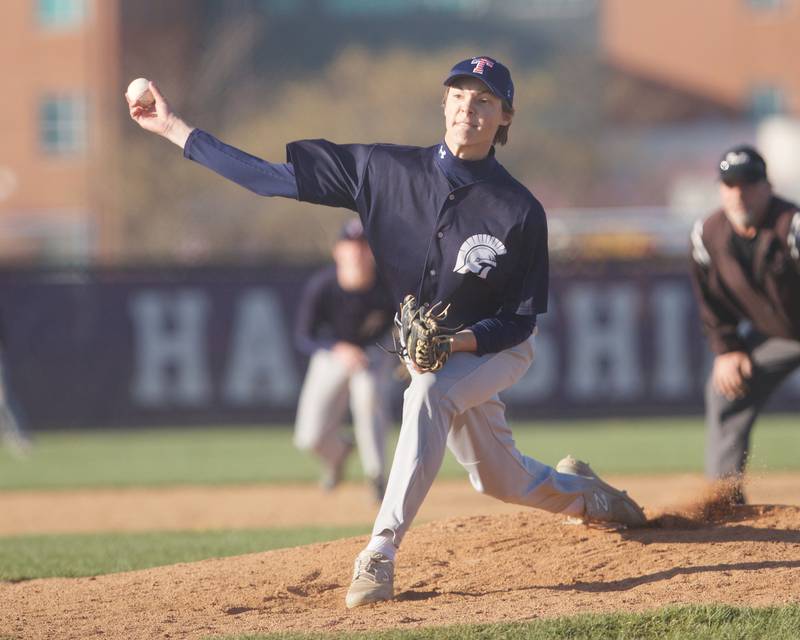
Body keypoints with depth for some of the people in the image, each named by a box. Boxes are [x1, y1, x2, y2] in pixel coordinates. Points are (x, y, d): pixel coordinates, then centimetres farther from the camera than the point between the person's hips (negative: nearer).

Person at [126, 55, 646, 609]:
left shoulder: (520, 211, -22)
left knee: (430, 391, -36)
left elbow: (520, 320, -15)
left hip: (495, 349, -4)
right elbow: (279, 177, -16)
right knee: (499, 480, 16)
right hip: (427, 348, 4)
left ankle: (382, 552, -36)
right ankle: (581, 492, 51)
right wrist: (175, 128, -21)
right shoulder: (388, 170, -15)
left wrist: (458, 341, -34)